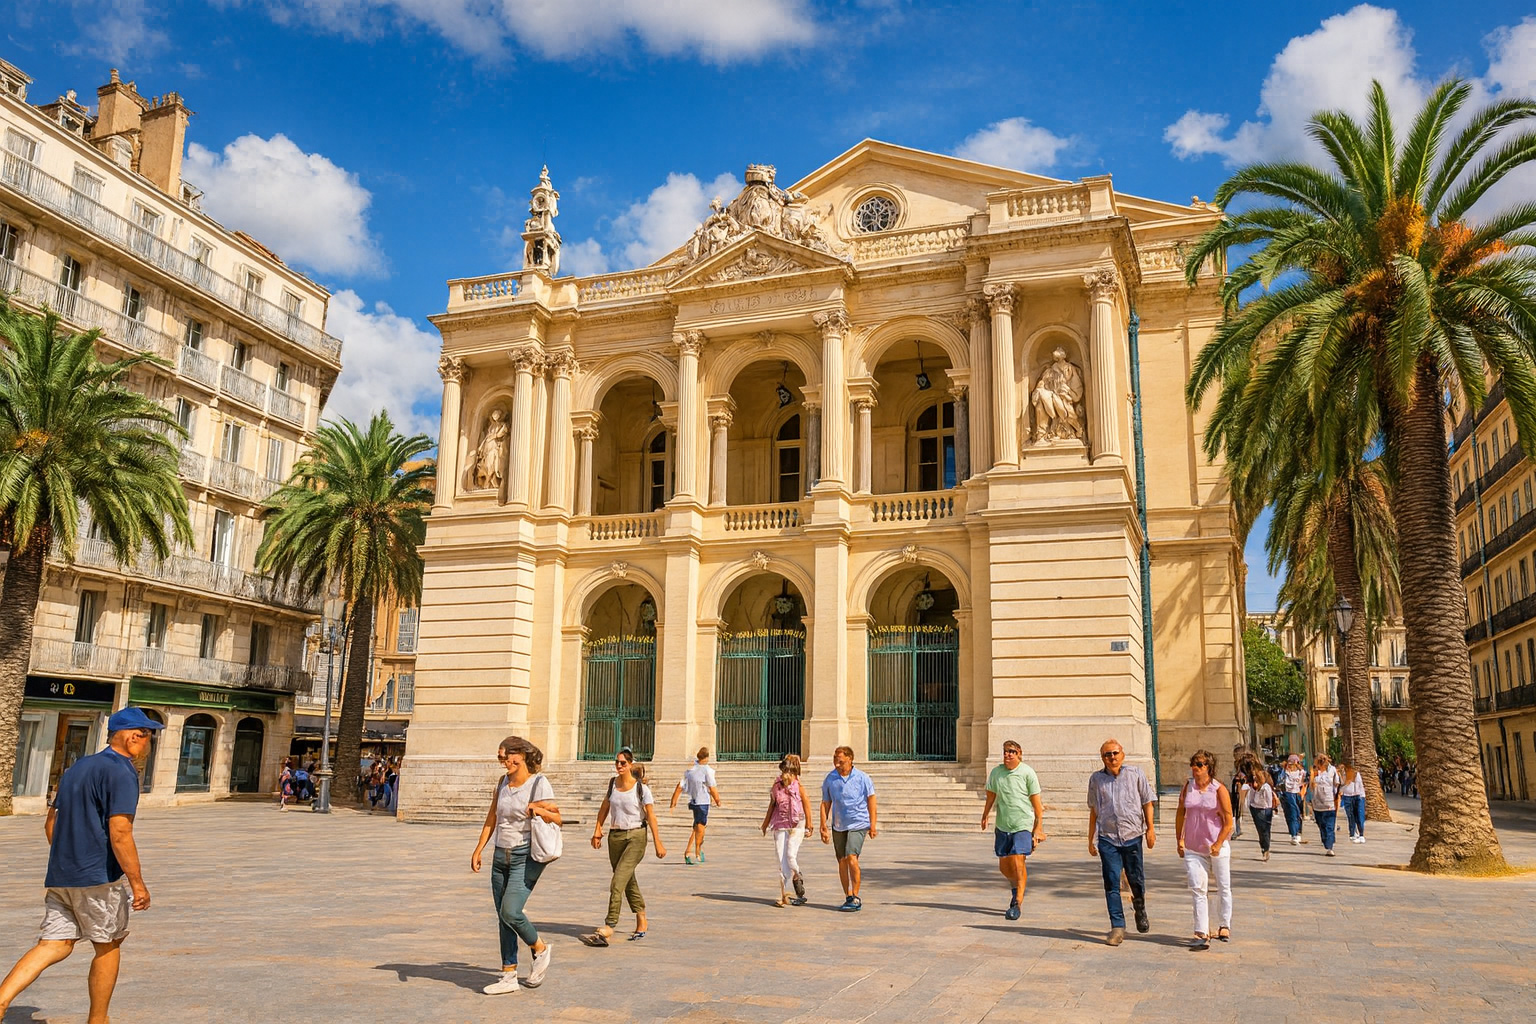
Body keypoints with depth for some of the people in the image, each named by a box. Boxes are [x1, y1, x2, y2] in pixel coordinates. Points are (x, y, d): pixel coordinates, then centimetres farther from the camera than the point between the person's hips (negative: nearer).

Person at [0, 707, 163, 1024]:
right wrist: (138, 883, -16)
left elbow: (51, 824, 20)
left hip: (59, 877, 7)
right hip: (100, 878, -7)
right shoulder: (121, 773, -14)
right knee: (108, 946, 9)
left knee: (54, 945, 7)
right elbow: (120, 834, -21)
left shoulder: (75, 768, 14)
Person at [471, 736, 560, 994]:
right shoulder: (503, 782, 7)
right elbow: (492, 818, 15)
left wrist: (538, 810, -30)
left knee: (510, 912, -16)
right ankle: (509, 976, 16)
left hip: (526, 857, -7)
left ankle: (540, 949, 11)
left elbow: (557, 819, -11)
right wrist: (478, 850, 12)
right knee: (502, 917, 7)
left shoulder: (539, 783, -12)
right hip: (501, 855, 7)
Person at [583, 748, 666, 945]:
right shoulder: (613, 783, 7)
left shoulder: (641, 787, -8)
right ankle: (641, 924, 27)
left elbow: (650, 816, -7)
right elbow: (605, 807, 19)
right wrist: (597, 830, 14)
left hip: (635, 837, -6)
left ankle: (609, 927, -17)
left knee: (618, 881, -16)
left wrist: (658, 843, -8)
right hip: (615, 836, 6)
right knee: (628, 881, 14)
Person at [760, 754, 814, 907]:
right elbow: (772, 806, 14)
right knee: (781, 861, 0)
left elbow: (807, 806, 0)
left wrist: (808, 827, 2)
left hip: (796, 826, -3)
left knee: (791, 856, -16)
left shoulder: (799, 788, -5)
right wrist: (765, 825, 18)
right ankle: (784, 896, 4)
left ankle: (797, 877, 16)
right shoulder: (776, 787, 3)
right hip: (780, 826, 3)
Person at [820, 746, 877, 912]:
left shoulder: (862, 778, -6)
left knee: (851, 858, -17)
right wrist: (823, 827, 1)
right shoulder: (829, 779, 0)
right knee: (842, 862, 7)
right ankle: (848, 897, 19)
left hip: (858, 824, -4)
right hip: (838, 825, 4)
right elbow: (825, 804, 7)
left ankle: (856, 897, -7)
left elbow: (870, 800, 3)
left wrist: (872, 825, 2)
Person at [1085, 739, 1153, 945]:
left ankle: (1140, 908, 40)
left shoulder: (1135, 774, 3)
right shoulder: (1096, 779, 7)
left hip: (1132, 835, -1)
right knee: (1111, 883, -4)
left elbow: (1147, 802, 8)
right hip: (1107, 837, 1)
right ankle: (1117, 927, 0)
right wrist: (1091, 839, 14)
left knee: (1136, 879, 9)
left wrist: (1150, 829, 0)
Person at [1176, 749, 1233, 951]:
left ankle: (1224, 926, 30)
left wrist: (1218, 845, -12)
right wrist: (1180, 839, 7)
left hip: (1217, 847, -2)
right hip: (1193, 848, 3)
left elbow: (1228, 822, -8)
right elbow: (1181, 814, 11)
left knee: (1223, 887, 11)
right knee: (1198, 889, -4)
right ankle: (1202, 934, -4)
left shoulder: (1219, 790, -9)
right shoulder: (1187, 787, 3)